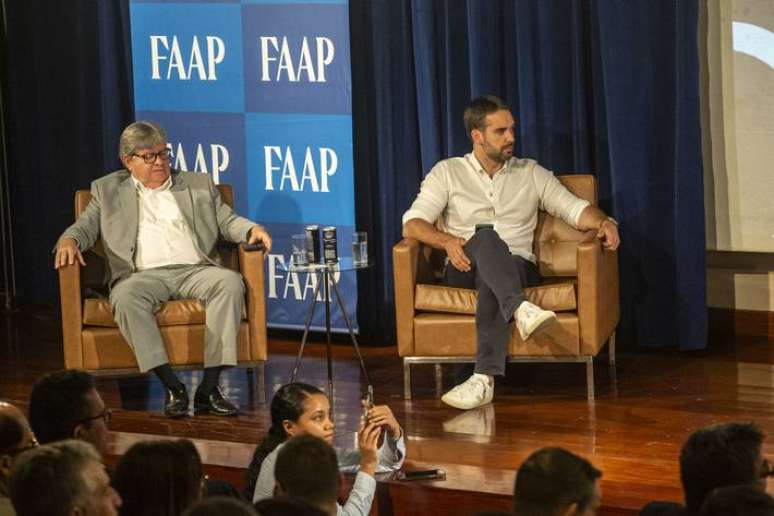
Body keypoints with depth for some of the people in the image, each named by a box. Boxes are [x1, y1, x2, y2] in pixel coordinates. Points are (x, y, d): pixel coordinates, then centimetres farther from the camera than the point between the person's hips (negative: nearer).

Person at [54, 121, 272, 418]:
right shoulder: (107, 190, 21)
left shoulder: (199, 185, 24)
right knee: (126, 297, -37)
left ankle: (209, 388, -32)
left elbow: (227, 221, 19)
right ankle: (172, 387, -34)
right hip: (144, 275, -1)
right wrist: (69, 241, -9)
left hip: (195, 270, 1)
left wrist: (252, 230, -4)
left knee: (230, 282, -32)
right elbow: (85, 227, 15)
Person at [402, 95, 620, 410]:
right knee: (486, 236, -37)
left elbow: (575, 209, 12)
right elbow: (412, 224, 2)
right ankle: (521, 310, -63)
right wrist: (447, 240, -19)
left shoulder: (531, 174, 18)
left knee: (491, 283, -38)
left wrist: (603, 222, -12)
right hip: (465, 270, -1)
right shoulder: (447, 172, 12)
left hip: (516, 268, 1)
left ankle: (484, 379, -54)